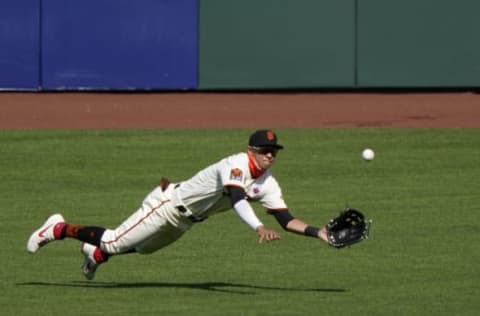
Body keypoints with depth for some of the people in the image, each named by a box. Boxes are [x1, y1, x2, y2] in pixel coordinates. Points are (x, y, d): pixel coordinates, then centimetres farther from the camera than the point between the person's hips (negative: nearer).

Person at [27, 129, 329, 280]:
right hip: (170, 203, -8)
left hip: (185, 222, 8)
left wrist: (318, 232, -23)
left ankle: (96, 255, 50)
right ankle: (60, 229, 13)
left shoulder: (267, 184, -7)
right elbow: (236, 198, -48)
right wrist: (259, 227, -63)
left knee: (143, 248, 26)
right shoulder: (237, 164, -30)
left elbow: (288, 220, -8)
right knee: (115, 242, -7)